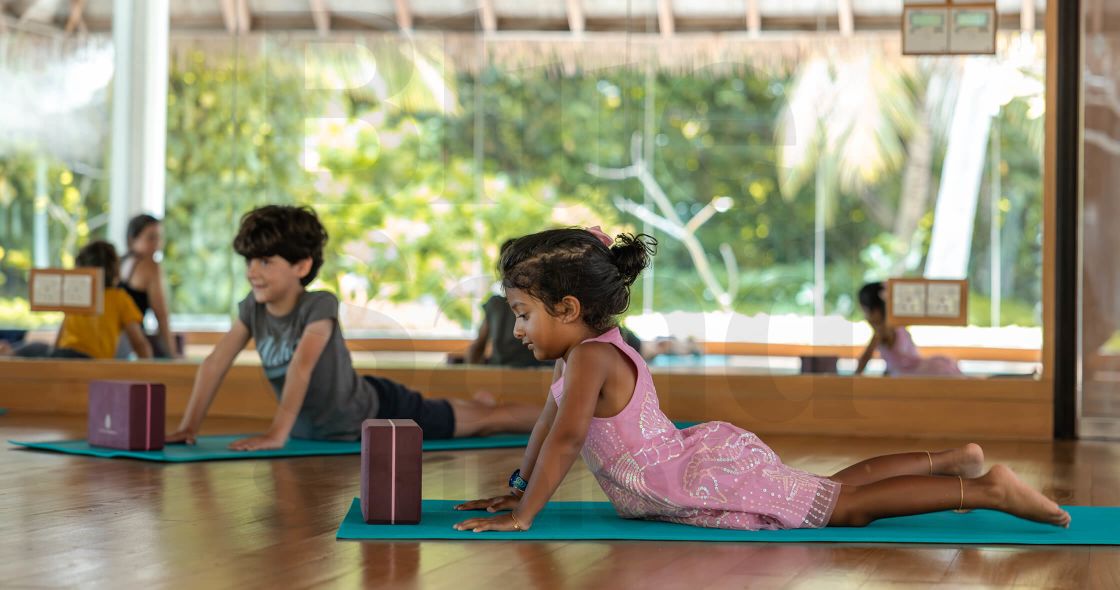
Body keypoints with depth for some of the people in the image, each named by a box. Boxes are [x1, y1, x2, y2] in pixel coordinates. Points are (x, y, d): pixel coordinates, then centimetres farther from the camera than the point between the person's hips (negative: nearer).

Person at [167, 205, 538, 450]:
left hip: (374, 412, -7)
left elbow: (301, 368, -42)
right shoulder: (252, 308, -13)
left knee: (482, 420, 6)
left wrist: (277, 434, -51)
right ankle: (474, 402, 61)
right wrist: (189, 426, -21)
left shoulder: (319, 306, -31)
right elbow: (215, 364, -13)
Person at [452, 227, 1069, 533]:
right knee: (837, 487, 19)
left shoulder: (590, 358, -21)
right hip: (707, 457, 9)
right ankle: (954, 460, 26)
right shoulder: (582, 351, 11)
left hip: (717, 479, -9)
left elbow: (565, 439, -29)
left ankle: (984, 489, -8)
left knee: (843, 505, -8)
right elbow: (548, 422, 22)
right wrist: (517, 489, 23)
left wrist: (521, 516, -25)